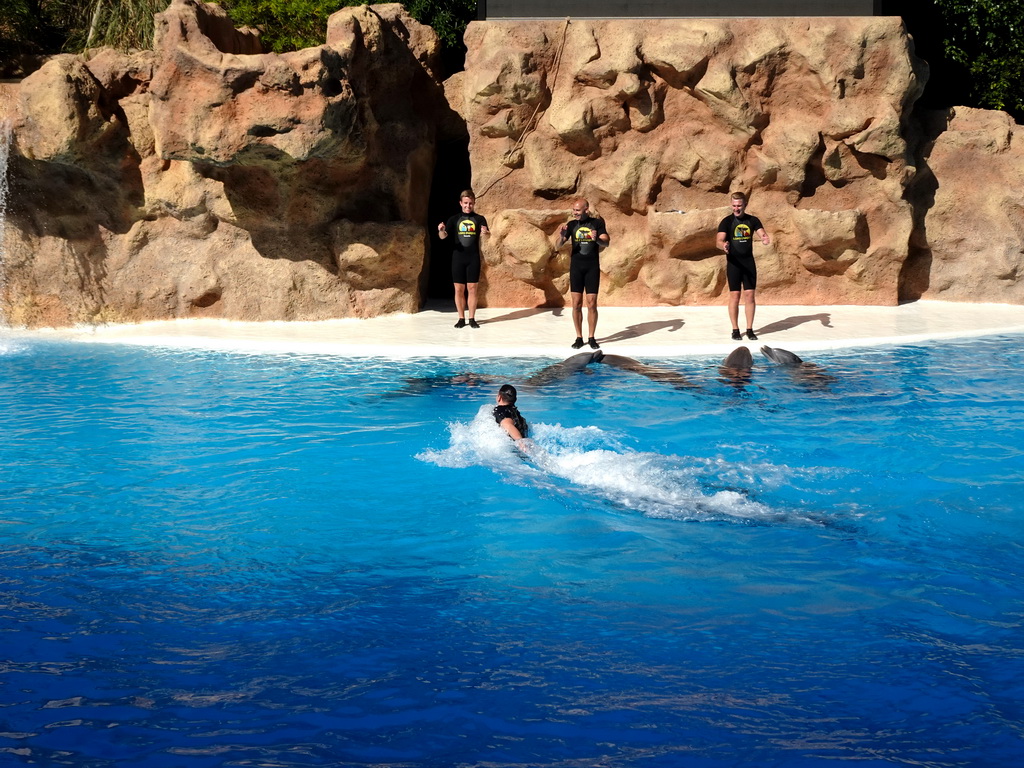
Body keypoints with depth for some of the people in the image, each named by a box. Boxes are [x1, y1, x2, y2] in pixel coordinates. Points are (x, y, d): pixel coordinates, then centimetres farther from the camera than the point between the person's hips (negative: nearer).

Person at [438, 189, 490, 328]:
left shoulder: (479, 219, 3)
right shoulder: (454, 219, 4)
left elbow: (488, 234, -12)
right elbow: (443, 236, -5)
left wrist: (485, 232, -37)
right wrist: (441, 230, -29)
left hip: (474, 258, -1)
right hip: (458, 258, 1)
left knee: (472, 289, 1)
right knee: (459, 289, 3)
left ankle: (472, 319, 9)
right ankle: (461, 319, 12)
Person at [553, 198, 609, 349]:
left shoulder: (597, 223, 0)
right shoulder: (571, 224, 4)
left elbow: (606, 242, -10)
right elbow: (557, 247, 1)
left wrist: (597, 239, -32)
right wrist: (561, 237, -21)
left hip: (592, 267, -1)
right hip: (576, 267, 1)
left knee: (592, 304, -1)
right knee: (576, 304, 1)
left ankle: (592, 337, 8)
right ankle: (579, 337, 9)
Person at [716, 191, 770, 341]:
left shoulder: (753, 220, 5)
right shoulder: (726, 222, -4)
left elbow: (763, 234, -4)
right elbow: (719, 240, -14)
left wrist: (765, 239, -29)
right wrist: (723, 245, -38)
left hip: (749, 262, 3)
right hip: (733, 263, -3)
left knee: (750, 295, 2)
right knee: (734, 296, -1)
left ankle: (750, 329, 9)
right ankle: (735, 330, 6)